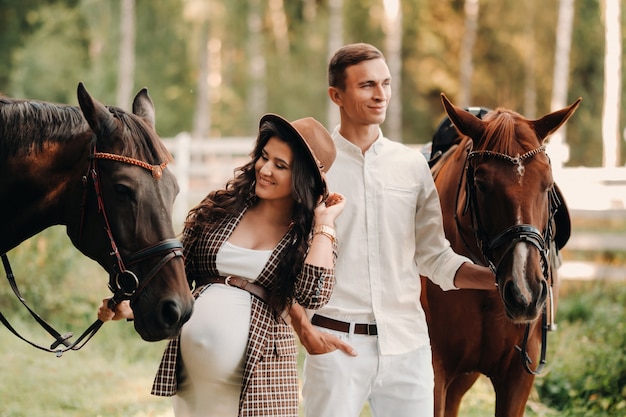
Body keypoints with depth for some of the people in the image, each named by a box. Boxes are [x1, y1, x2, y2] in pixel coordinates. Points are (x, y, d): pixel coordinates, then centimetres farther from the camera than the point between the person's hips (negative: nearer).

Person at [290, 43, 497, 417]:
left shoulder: (412, 166, 9)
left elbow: (434, 257, 11)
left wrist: (499, 279, -3)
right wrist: (305, 330, -13)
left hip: (406, 342, 3)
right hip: (336, 343, -3)